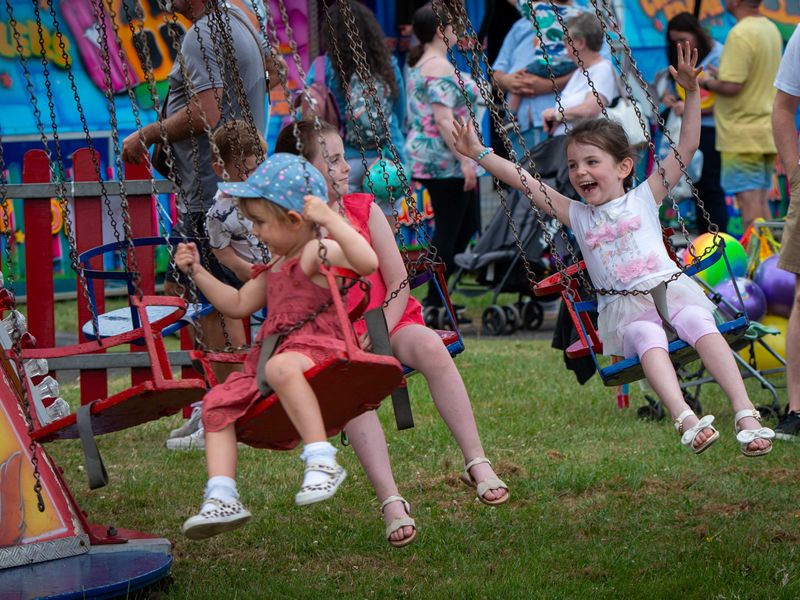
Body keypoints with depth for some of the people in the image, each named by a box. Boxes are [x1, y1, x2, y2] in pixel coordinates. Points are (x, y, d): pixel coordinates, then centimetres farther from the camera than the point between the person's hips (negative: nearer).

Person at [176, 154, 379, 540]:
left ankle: (322, 462, -43)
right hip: (273, 356, 10)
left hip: (316, 348, -10)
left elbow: (367, 262, -26)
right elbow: (239, 304, 34)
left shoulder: (318, 252, -7)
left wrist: (329, 219, -29)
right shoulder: (275, 267, 24)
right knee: (217, 402, 4)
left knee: (280, 367, -42)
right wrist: (198, 272, 28)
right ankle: (221, 498, -6)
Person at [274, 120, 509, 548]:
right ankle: (390, 500, -37)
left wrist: (379, 333, -13)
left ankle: (476, 463, -29)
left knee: (429, 346, -31)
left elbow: (398, 281, 1)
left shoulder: (363, 209, 5)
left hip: (387, 322, 2)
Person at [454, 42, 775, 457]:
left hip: (669, 290, 0)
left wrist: (691, 92, 1)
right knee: (649, 338, -32)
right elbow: (525, 181, 15)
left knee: (701, 325, -30)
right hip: (624, 310, 0)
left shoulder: (644, 198, 14)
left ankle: (746, 415, -41)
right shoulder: (576, 215, 18)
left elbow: (686, 147, 9)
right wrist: (480, 155, 11)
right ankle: (685, 419, -53)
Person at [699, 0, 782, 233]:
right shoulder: (771, 29, 10)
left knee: (748, 200, -7)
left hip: (742, 136, -8)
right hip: (767, 132, 8)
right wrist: (720, 75, 17)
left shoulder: (740, 34, -18)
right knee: (761, 200, 12)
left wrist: (708, 82, -4)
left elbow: (731, 87, -23)